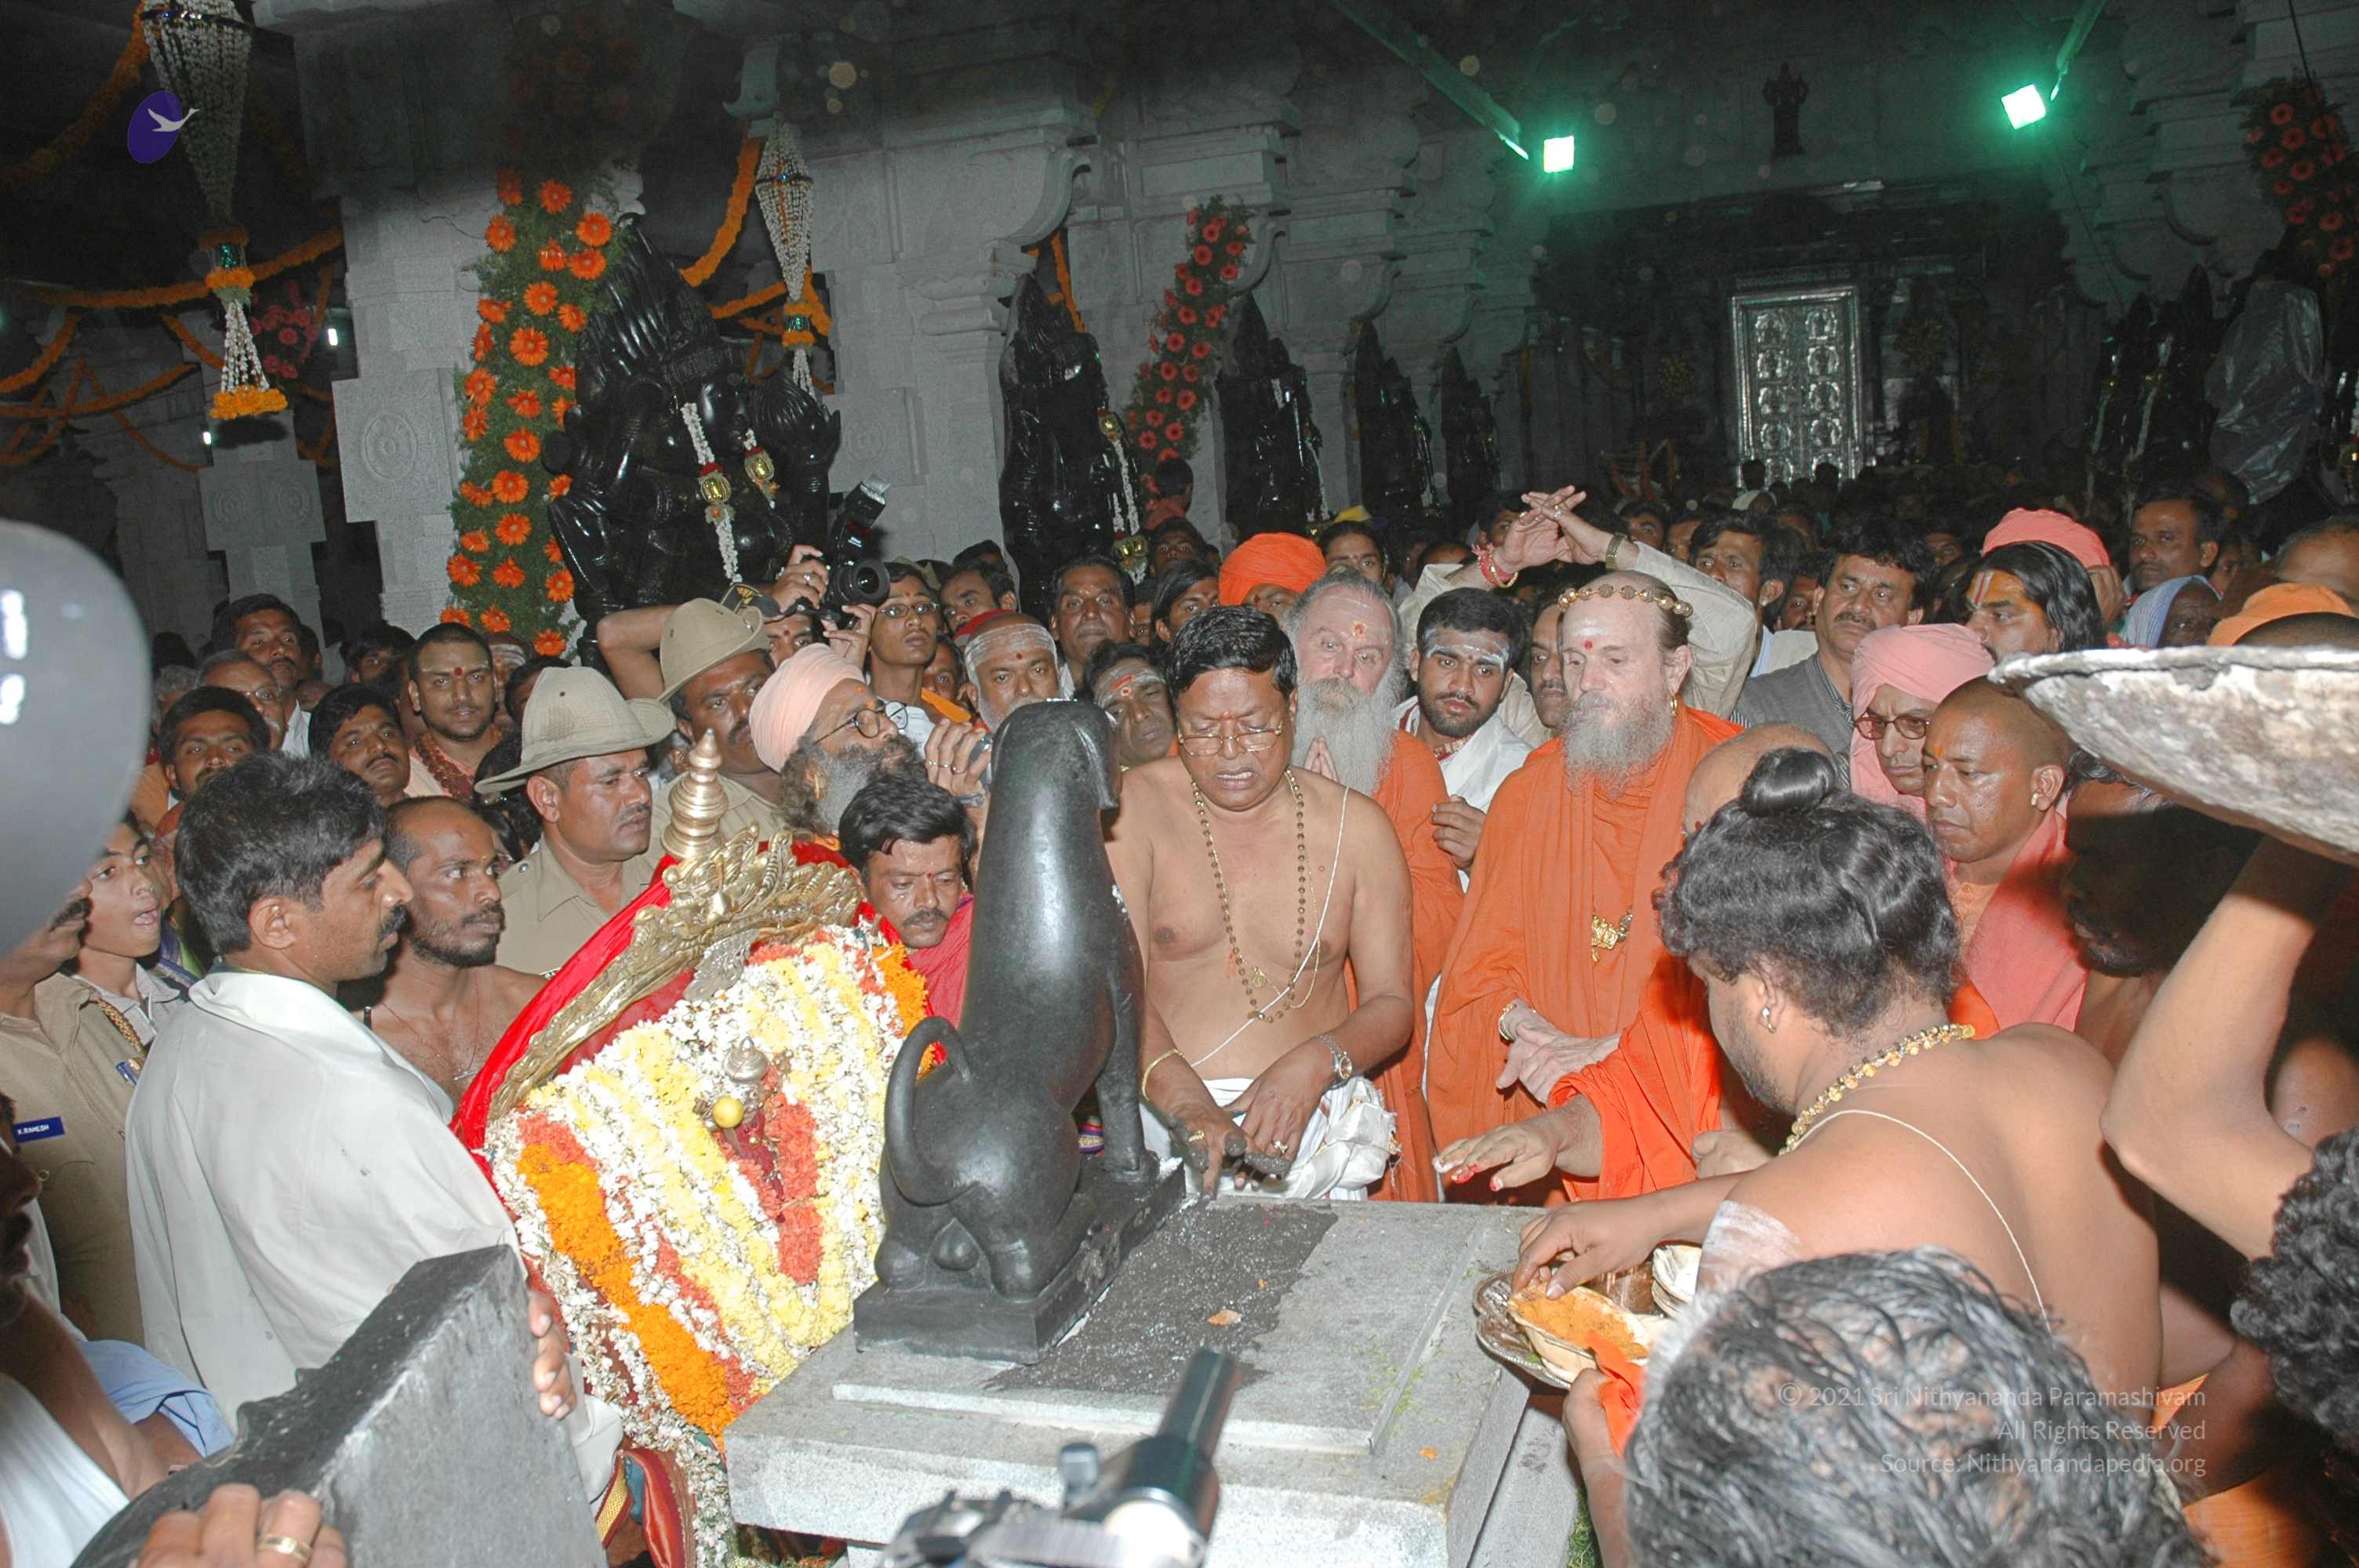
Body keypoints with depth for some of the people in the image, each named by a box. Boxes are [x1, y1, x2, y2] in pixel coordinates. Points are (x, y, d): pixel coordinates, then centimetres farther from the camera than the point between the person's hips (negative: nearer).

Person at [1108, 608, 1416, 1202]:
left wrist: (1317, 1062, -13)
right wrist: (1188, 1104, -24)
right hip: (1164, 1115, -1)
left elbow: (1392, 1002, 9)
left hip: (1313, 1121, 1)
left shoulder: (1355, 827, 8)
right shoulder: (1135, 807, 1)